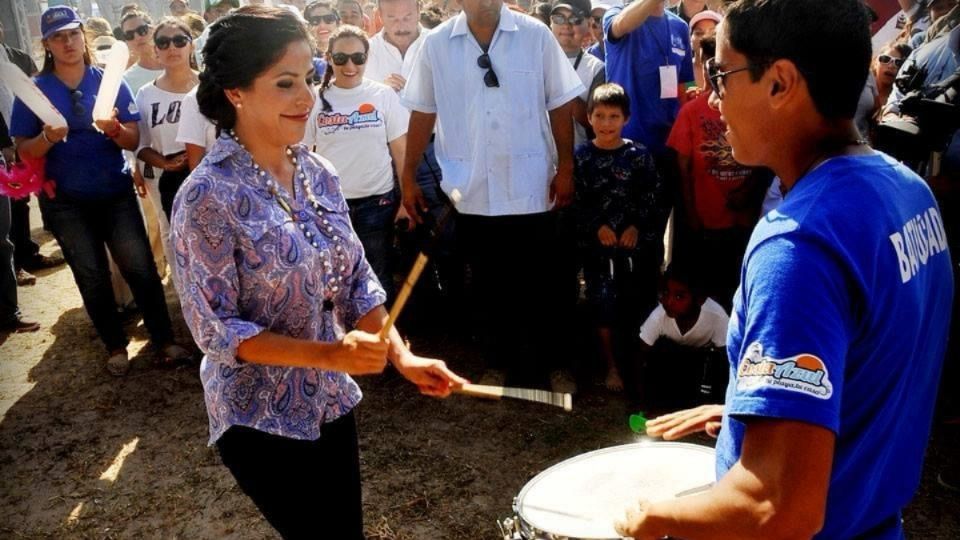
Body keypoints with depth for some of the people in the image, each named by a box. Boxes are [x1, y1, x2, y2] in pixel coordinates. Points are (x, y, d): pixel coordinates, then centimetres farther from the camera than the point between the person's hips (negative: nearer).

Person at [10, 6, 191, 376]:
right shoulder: (34, 91, -2)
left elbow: (133, 141, -2)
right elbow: (23, 150, -1)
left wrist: (114, 129, -23)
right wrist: (48, 138, -22)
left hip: (117, 194, 0)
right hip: (66, 202, 0)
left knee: (141, 268, 0)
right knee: (92, 277, 10)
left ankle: (164, 340, 11)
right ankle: (116, 347, 23)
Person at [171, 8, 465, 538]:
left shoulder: (318, 173, -1)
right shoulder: (208, 195, -20)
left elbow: (356, 281, 3)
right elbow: (216, 329, -19)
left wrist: (402, 356, -8)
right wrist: (327, 353, -27)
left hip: (332, 401, 6)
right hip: (260, 418, -6)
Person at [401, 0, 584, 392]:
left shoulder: (536, 36, -3)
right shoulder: (436, 43, 1)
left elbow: (560, 105, 0)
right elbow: (422, 114, 5)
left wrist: (565, 168, -4)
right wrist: (408, 176, 5)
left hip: (530, 188, -1)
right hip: (471, 190, 1)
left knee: (540, 283, 10)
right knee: (488, 285, 13)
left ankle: (553, 364, 27)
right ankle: (498, 363, 30)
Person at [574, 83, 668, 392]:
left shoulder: (638, 155, 2)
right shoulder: (581, 157, 2)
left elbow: (654, 198, 0)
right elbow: (575, 201, -2)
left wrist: (637, 227, -10)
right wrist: (597, 227, -11)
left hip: (634, 242, 0)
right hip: (596, 245, 0)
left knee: (635, 304, 6)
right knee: (603, 306, 1)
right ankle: (611, 367, 15)